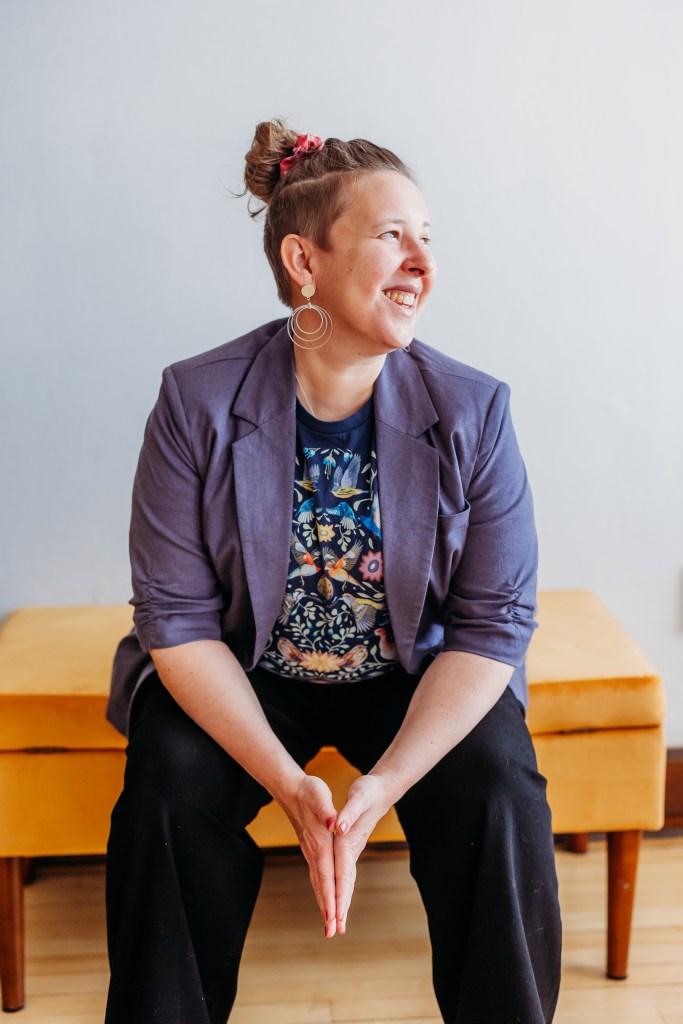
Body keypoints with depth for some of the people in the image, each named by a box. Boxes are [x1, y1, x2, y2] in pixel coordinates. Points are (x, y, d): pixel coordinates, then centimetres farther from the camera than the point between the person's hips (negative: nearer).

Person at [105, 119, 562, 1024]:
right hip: (242, 677, 0)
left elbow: (494, 625, -13)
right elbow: (176, 618, -14)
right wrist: (289, 785, -25)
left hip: (416, 675, 1)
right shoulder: (198, 402, -15)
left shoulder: (472, 411, -13)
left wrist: (381, 787, -25)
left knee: (499, 794, -22)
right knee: (170, 787, -24)